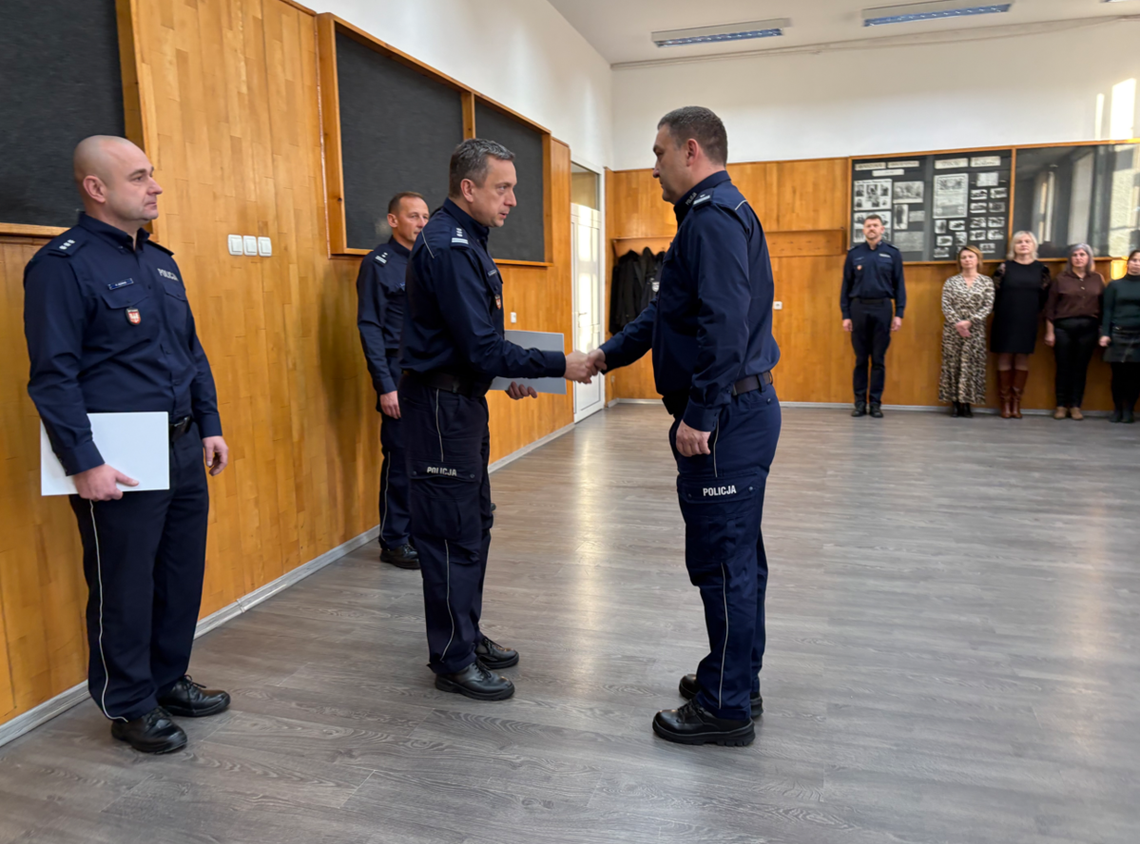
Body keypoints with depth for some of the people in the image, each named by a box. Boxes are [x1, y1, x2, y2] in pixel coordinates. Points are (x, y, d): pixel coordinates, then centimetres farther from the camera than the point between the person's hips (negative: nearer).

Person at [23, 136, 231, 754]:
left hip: (183, 451, 7)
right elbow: (53, 377, -14)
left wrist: (210, 427, 14)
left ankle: (168, 680, 35)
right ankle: (128, 706, 25)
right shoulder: (63, 265, -10)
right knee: (124, 587, 6)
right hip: (119, 464, -7)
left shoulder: (160, 261, 13)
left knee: (183, 573, 15)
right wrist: (84, 464, -17)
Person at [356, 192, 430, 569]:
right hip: (401, 378, -6)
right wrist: (385, 385, -14)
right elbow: (369, 327, -9)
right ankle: (394, 542, 13)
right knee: (400, 461, 0)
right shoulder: (378, 263, -4)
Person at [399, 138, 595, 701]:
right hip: (441, 405, -11)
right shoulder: (447, 247, -19)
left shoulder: (463, 240, 13)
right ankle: (453, 661, 12)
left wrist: (506, 375, 8)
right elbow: (481, 347, -24)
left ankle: (468, 636, 31)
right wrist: (558, 366, -19)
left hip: (463, 399, 11)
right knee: (453, 534, -2)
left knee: (473, 523, 17)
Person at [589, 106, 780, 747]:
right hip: (742, 411, 11)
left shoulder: (713, 218, -14)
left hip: (728, 416, -11)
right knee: (737, 554, 17)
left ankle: (726, 708, 12)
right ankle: (737, 681, 32)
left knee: (723, 560, -2)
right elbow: (670, 312, 25)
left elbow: (724, 326, -25)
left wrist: (698, 416, -23)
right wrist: (607, 354, 24)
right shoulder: (719, 214, 20)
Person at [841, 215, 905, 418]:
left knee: (879, 359, 4)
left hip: (882, 308, 0)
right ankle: (860, 402, 11)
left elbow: (899, 285, 3)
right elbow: (846, 285, 6)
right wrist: (845, 315, 0)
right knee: (860, 359, 5)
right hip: (858, 308, 0)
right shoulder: (854, 254, 6)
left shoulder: (893, 254, 5)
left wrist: (899, 314, -4)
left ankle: (875, 403, 10)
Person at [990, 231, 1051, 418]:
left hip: (1028, 322, 2)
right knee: (1005, 359, 0)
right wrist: (999, 313, -1)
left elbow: (1044, 297, 8)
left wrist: (1033, 312, 3)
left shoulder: (1041, 268, 6)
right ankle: (1005, 401, 6)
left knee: (1022, 360, 4)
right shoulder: (1005, 267, 0)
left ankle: (1016, 401, 11)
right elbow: (995, 292, -2)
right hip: (1005, 320, -2)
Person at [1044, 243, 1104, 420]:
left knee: (1081, 368, 5)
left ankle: (1075, 406, 12)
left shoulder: (1097, 279, 8)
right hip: (1064, 327, -2)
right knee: (1063, 367, 2)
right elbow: (1050, 307, 0)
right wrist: (1049, 332, -3)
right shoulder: (1061, 279, 1)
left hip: (1088, 328, 2)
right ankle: (1061, 405, 10)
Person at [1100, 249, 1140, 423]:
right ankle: (1117, 409, 9)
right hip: (1118, 335, 0)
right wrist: (1105, 333, -6)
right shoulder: (1115, 285, 8)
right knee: (1118, 374, -1)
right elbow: (1108, 311, 4)